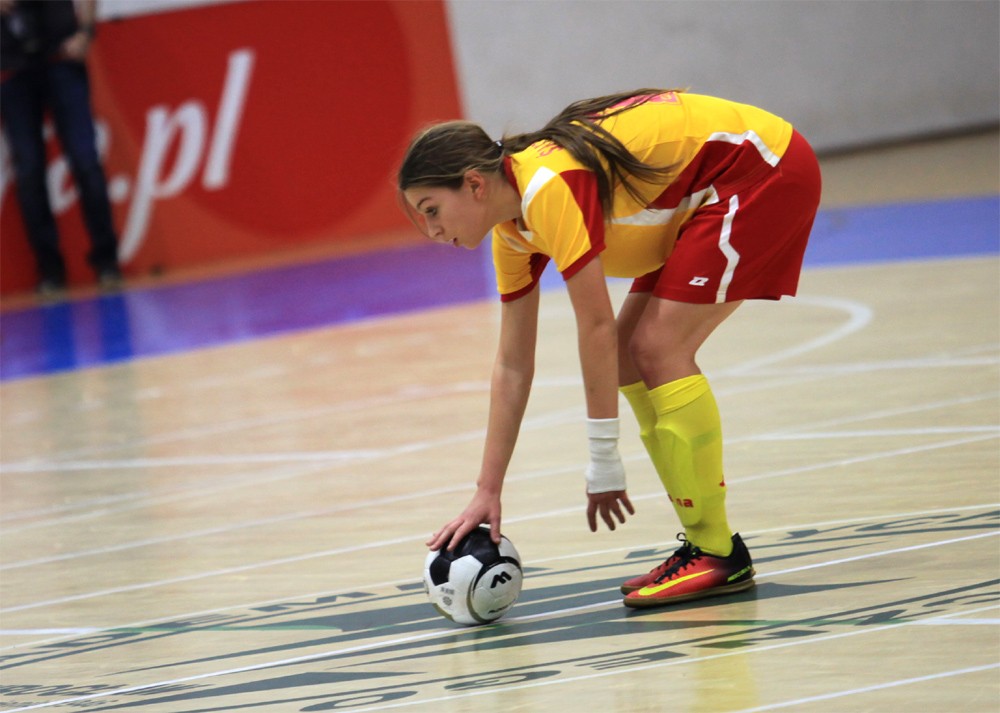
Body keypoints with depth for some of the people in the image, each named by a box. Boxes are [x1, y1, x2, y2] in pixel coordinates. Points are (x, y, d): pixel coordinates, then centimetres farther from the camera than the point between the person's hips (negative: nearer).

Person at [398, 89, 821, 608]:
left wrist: (602, 462, -20)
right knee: (630, 358, 4)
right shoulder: (512, 230, 2)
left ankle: (719, 554, -12)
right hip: (701, 197, 9)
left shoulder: (548, 187, -26)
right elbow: (512, 366, 6)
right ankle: (703, 545, 8)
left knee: (658, 348, -16)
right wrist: (487, 493, 4)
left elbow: (596, 324, -26)